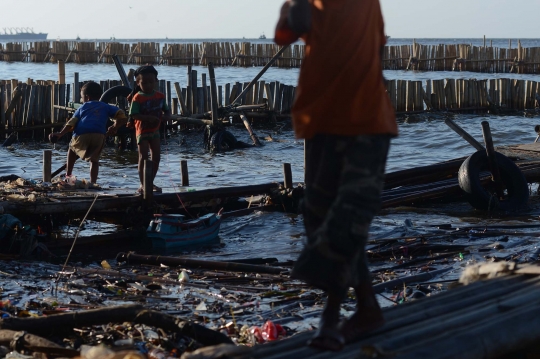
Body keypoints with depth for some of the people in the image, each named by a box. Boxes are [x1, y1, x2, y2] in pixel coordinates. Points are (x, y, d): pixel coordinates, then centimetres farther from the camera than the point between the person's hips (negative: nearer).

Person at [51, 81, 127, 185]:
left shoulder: (82, 108, 23)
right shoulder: (106, 107, 25)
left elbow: (72, 123, 10)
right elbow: (122, 117, 15)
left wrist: (60, 134, 5)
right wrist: (114, 128, 25)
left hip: (82, 135, 0)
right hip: (99, 135, 0)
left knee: (72, 149, 28)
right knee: (94, 160, 12)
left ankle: (68, 175, 23)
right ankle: (92, 182, -2)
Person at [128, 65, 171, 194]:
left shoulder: (160, 96, 2)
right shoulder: (137, 98, -13)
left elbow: (167, 111, 8)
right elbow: (134, 114, -20)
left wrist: (165, 117, -16)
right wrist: (148, 118, -32)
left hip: (155, 130, 5)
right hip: (142, 131, -5)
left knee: (156, 156, 6)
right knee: (143, 157, -6)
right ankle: (142, 184, 0)